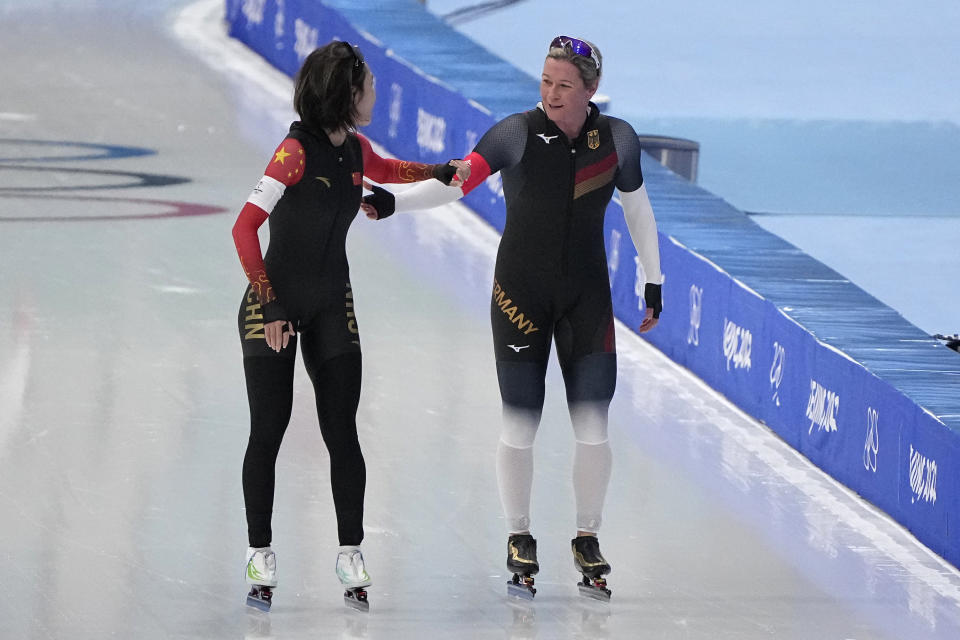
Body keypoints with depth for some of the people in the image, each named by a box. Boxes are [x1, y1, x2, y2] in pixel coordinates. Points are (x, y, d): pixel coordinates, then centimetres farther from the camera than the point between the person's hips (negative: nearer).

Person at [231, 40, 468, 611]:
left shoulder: (356, 150, 3)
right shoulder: (297, 151, -19)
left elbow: (384, 170, 31)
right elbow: (245, 227, -21)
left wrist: (443, 173, 26)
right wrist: (269, 305, -21)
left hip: (332, 306, 6)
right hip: (276, 304, -6)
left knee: (342, 431, 1)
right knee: (269, 430, -4)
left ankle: (351, 553, 10)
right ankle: (261, 555, 8)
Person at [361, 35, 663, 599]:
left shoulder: (617, 139, -3)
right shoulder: (518, 134, -11)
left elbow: (637, 208, 11)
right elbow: (456, 181, -20)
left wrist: (654, 282, 17)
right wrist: (390, 202, -35)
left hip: (587, 298, 2)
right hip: (520, 294, -2)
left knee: (593, 426, 0)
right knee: (521, 425, 0)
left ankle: (588, 539, 18)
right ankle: (520, 540, 18)